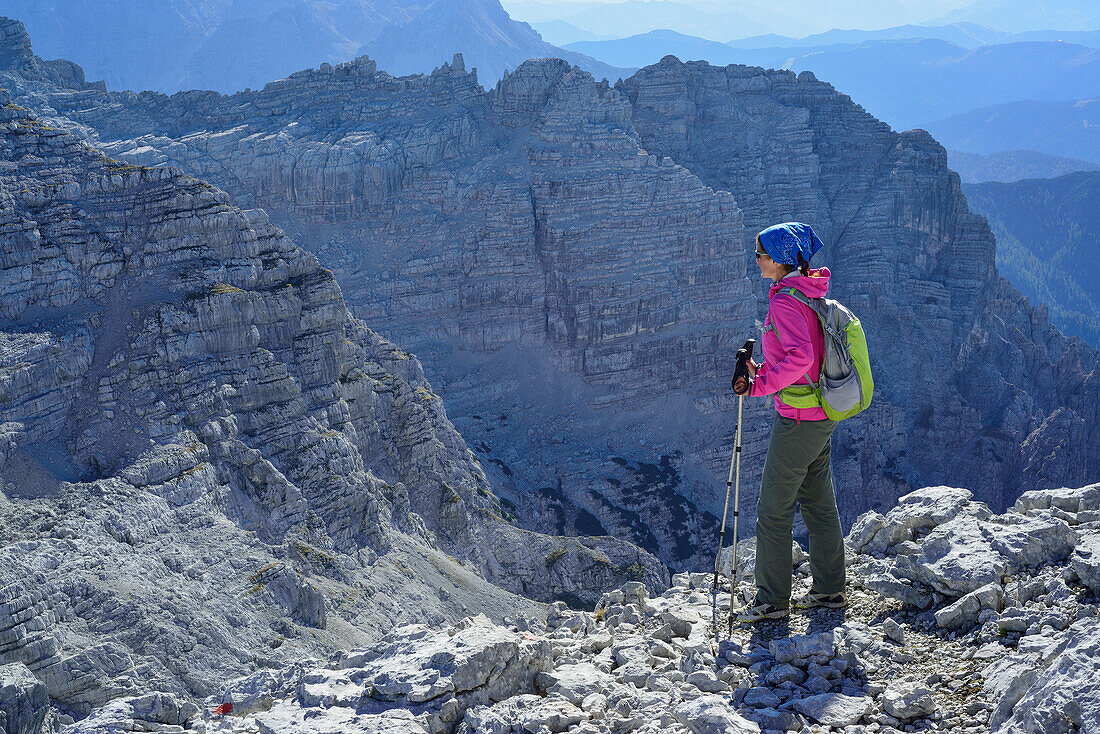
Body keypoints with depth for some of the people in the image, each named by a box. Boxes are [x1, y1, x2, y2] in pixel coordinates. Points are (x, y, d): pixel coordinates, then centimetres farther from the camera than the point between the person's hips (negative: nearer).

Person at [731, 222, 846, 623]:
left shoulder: (784, 300, -18)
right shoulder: (810, 294, 11)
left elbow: (800, 356, -32)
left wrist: (760, 384, -23)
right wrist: (762, 372, 10)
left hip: (798, 418, -10)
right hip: (823, 417, 10)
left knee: (774, 509, 0)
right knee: (820, 503, 17)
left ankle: (772, 600, 7)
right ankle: (829, 589, 25)